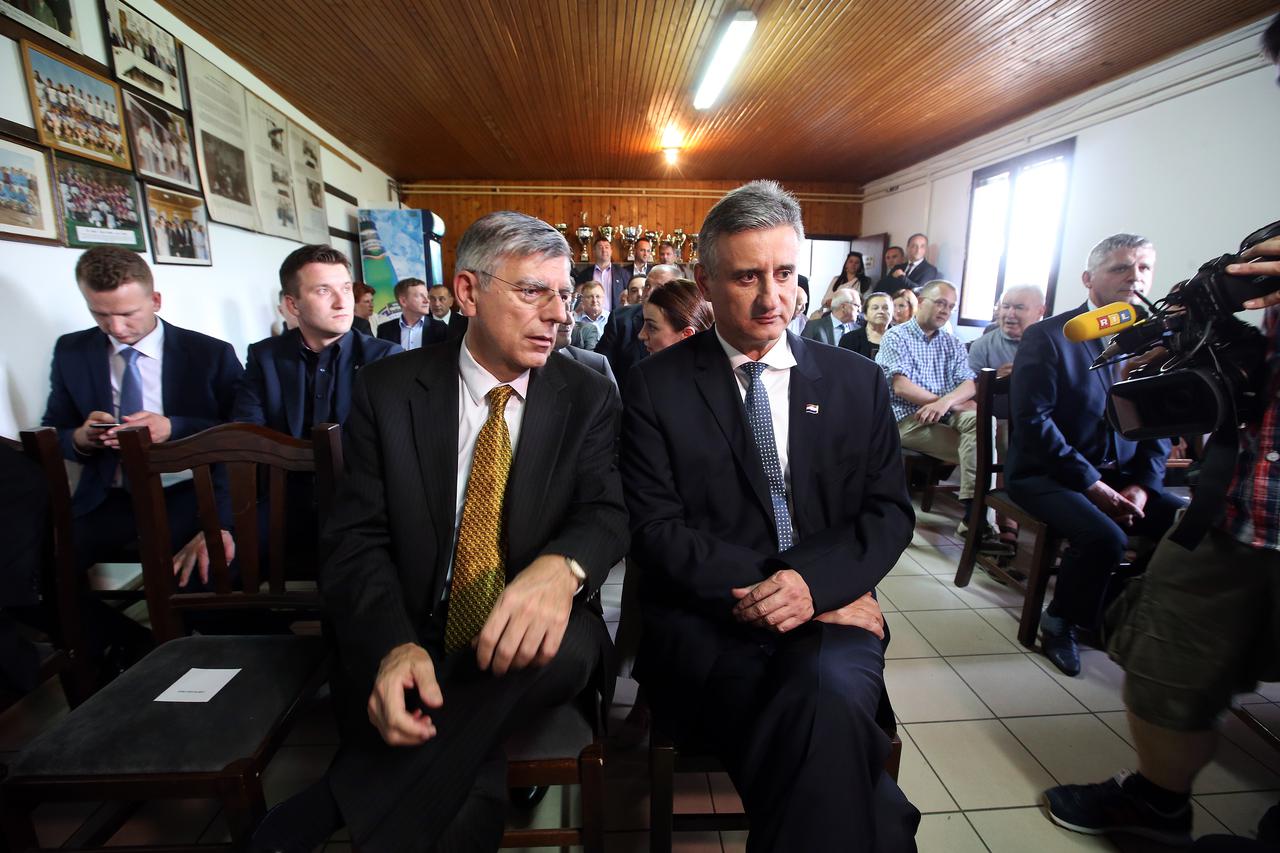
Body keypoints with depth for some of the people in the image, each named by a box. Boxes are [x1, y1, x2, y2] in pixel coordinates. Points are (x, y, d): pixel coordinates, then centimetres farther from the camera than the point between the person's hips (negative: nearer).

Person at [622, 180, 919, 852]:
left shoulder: (856, 381, 10)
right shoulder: (656, 384, 1)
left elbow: (889, 511, 6)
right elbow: (656, 528, -5)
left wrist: (814, 581, -13)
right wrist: (764, 589, -14)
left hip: (827, 613, 3)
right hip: (705, 622, -2)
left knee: (828, 692, -30)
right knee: (824, 726, -29)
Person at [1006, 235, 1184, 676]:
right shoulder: (1047, 335, -8)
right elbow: (1032, 421, -16)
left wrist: (1141, 484, -3)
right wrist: (1092, 484, -18)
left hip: (1122, 477, 6)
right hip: (1047, 474, -6)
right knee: (1105, 537, -29)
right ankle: (1060, 622, -1)